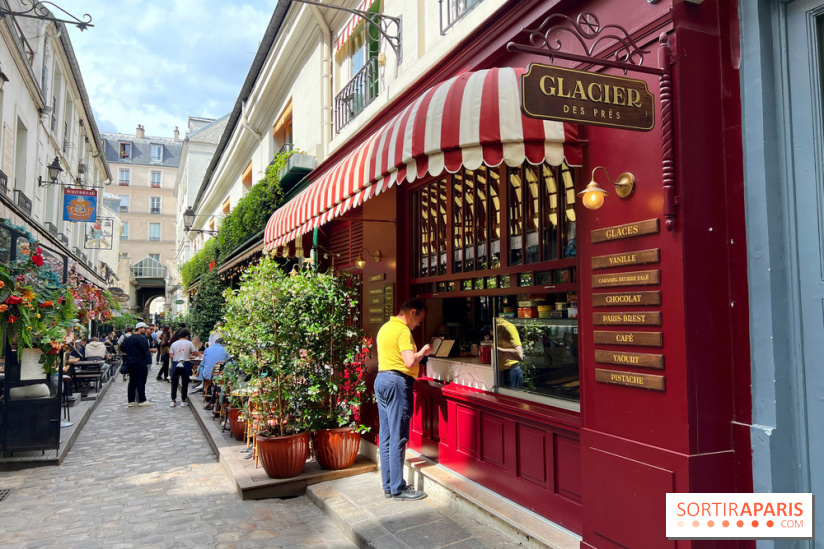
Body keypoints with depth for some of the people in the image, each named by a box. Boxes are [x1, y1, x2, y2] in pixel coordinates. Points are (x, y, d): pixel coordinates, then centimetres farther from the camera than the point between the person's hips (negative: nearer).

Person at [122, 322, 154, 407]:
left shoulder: (129, 338, 14)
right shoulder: (141, 338, -15)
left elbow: (123, 348, 18)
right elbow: (145, 349, -22)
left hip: (130, 363, 9)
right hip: (140, 363, -9)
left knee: (132, 382, 11)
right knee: (141, 382, -5)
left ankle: (131, 400, 13)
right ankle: (142, 400, -2)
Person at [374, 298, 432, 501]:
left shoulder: (385, 327, 17)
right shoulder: (403, 330, -13)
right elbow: (410, 362, -22)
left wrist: (419, 352, 18)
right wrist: (423, 351, -3)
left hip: (381, 379, 10)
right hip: (397, 382, -10)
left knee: (386, 436, 11)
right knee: (398, 437, -4)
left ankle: (388, 485, 18)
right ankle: (398, 488, 3)